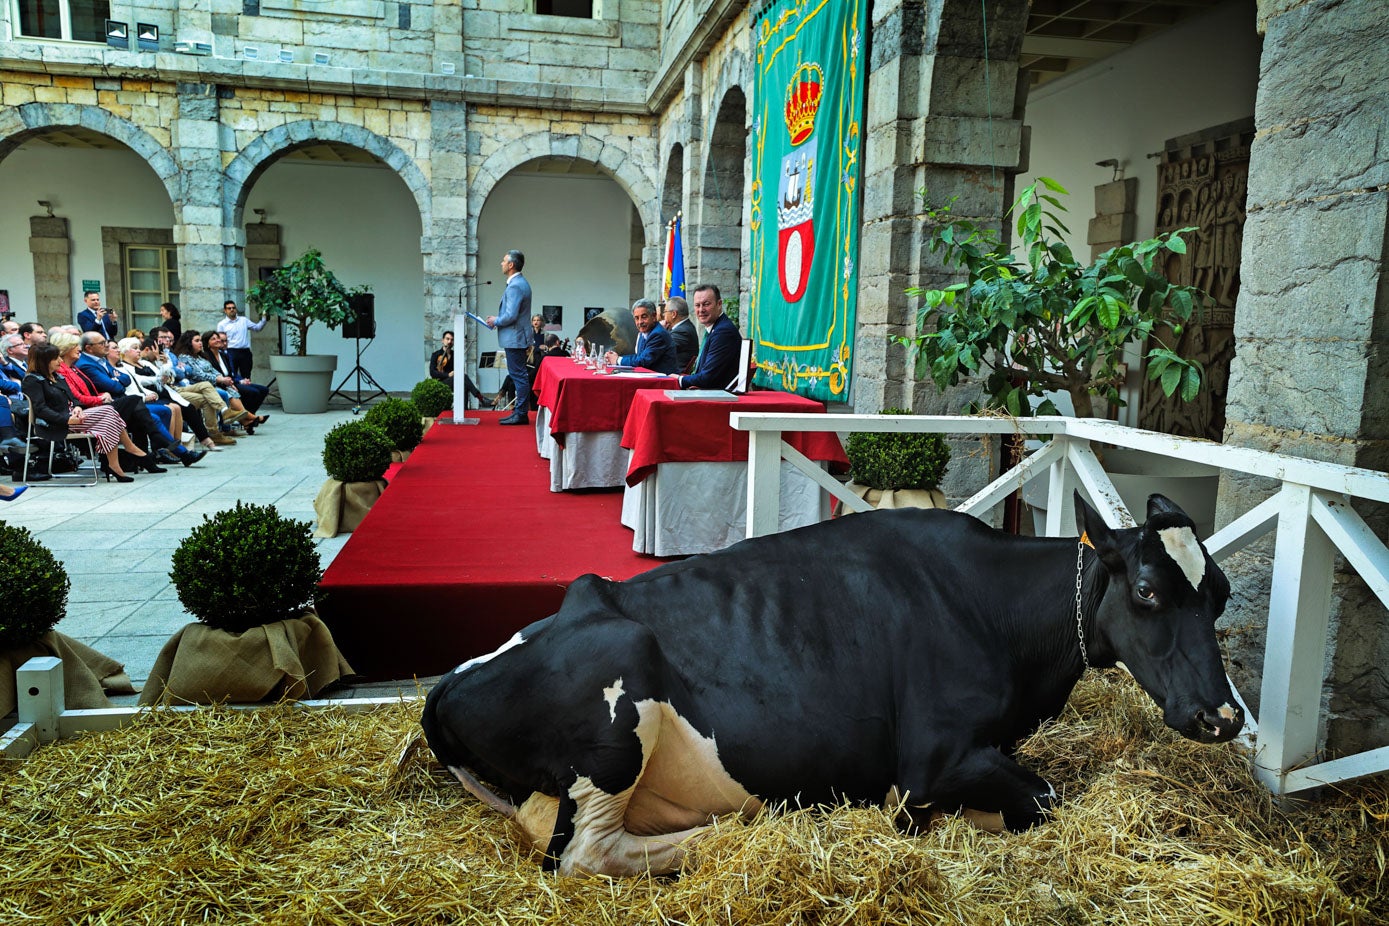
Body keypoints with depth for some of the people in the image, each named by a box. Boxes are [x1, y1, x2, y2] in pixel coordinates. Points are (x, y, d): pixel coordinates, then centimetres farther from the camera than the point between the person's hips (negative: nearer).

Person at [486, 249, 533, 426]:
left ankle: (521, 414, -2)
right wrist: (497, 318, 14)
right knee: (519, 375, 13)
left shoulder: (515, 286, -19)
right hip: (516, 337, 11)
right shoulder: (520, 283, 14)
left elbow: (511, 315, -24)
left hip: (515, 338, -11)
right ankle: (520, 412, 20)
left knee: (518, 375, -6)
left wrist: (496, 321, -8)